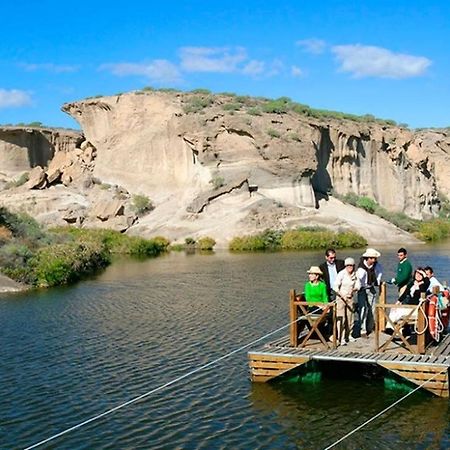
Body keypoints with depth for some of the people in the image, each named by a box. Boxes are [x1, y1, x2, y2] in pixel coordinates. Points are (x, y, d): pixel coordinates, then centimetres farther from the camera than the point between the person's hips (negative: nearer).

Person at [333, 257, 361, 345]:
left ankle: (348, 335, 25)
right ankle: (340, 338, -5)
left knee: (350, 317, 11)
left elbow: (358, 285, 8)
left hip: (350, 298, 5)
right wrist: (342, 295, -23)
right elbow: (335, 287, -17)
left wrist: (353, 290, -13)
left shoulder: (355, 274, 3)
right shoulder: (341, 274, -14)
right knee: (341, 319, -8)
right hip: (341, 297, -5)